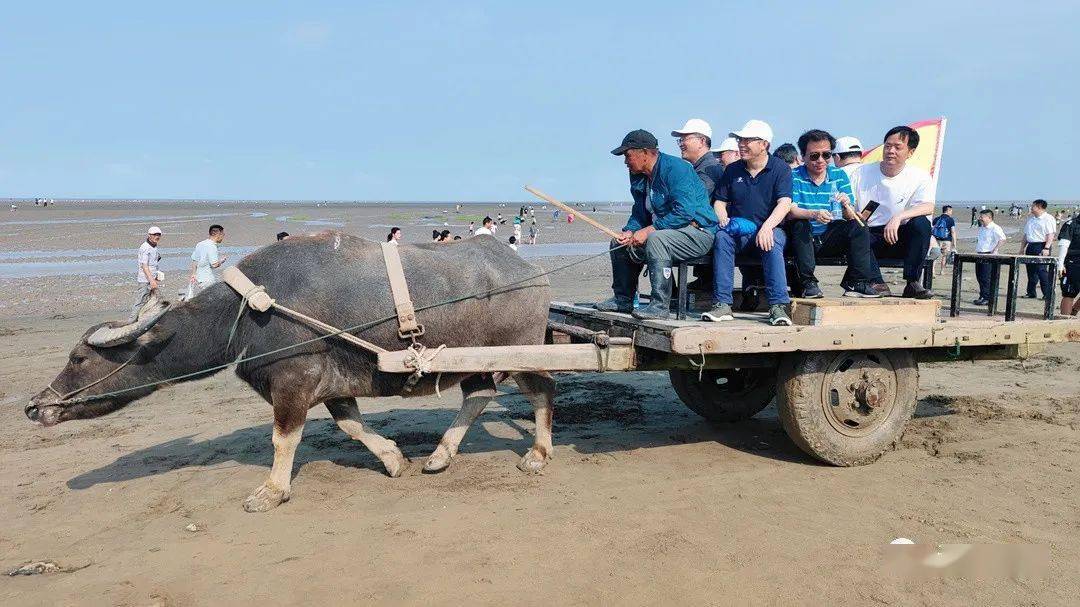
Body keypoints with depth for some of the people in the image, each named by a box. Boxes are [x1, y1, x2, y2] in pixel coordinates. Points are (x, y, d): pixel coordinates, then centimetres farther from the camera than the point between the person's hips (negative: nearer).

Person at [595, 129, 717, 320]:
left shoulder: (675, 168, -19)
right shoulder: (638, 177, 9)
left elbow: (684, 213, -28)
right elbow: (639, 214, 17)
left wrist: (648, 230, -26)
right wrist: (629, 232, -5)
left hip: (697, 233, -10)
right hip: (662, 231, 10)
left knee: (655, 239, -37)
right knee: (618, 243, 11)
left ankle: (660, 305, -33)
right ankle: (623, 299, 19)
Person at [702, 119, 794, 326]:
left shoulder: (780, 168, 2)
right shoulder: (732, 170, 15)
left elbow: (784, 203, -11)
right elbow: (720, 201, 16)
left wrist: (767, 227, -28)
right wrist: (723, 219, -7)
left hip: (769, 229, -3)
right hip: (738, 230, 3)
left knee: (773, 243, -37)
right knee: (722, 237, -30)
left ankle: (778, 306, -36)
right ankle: (723, 304, -34)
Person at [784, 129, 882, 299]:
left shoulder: (839, 175, 6)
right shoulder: (794, 177, -4)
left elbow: (850, 218, 1)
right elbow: (790, 212, -19)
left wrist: (846, 206, -24)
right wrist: (814, 214, -39)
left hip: (830, 239, 3)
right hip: (803, 240, -3)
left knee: (858, 228, -19)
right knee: (799, 225, -32)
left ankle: (856, 283, -17)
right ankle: (807, 283, -29)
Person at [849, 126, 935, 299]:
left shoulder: (920, 177, 0)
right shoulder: (861, 173, 5)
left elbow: (928, 207, -20)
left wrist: (898, 217, -37)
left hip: (899, 239, -1)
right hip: (869, 236, 1)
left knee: (921, 223, -30)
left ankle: (912, 283, -25)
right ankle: (876, 283, -32)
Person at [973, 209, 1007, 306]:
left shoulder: (995, 228, -11)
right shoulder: (981, 229, 17)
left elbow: (1002, 239, -21)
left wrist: (994, 251, -21)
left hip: (988, 255, -9)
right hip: (979, 255, 9)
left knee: (986, 278, -8)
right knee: (979, 277, 10)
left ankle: (987, 298, -4)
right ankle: (982, 297, 18)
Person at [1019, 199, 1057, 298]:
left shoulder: (1048, 219, -6)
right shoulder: (1030, 219, 19)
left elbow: (1050, 235, -13)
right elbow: (1026, 235, 22)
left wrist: (1046, 248, -22)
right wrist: (1022, 248, 18)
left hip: (1041, 246, -8)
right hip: (1031, 246, 8)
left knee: (1041, 271, -11)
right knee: (1031, 271, 8)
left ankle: (1047, 294, -7)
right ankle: (1031, 293, 15)